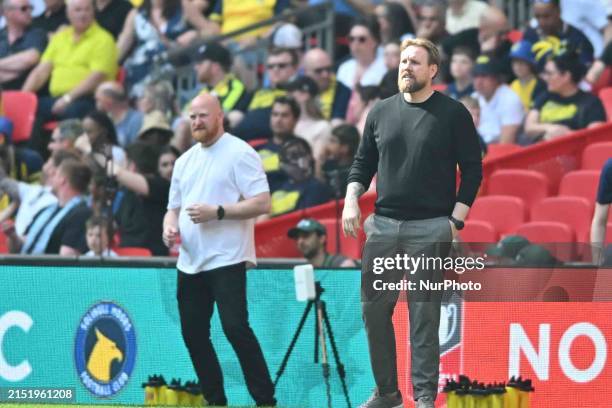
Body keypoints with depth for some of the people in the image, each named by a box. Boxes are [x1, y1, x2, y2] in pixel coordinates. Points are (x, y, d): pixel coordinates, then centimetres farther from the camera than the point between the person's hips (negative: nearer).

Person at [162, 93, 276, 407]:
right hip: (190, 262, 8)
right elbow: (174, 207, 23)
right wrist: (170, 227, 0)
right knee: (193, 333, 6)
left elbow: (261, 203, -14)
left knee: (235, 328, -16)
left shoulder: (240, 154, -6)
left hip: (226, 260, -8)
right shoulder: (185, 161, 17)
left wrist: (217, 212, -21)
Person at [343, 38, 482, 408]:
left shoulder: (452, 114, -1)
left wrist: (455, 222, -8)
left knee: (424, 315, -4)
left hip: (430, 228, -4)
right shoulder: (382, 112, 11)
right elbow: (363, 163, 18)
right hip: (383, 225, 4)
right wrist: (351, 201, 2)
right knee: (374, 309, 3)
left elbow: (472, 171, -1)